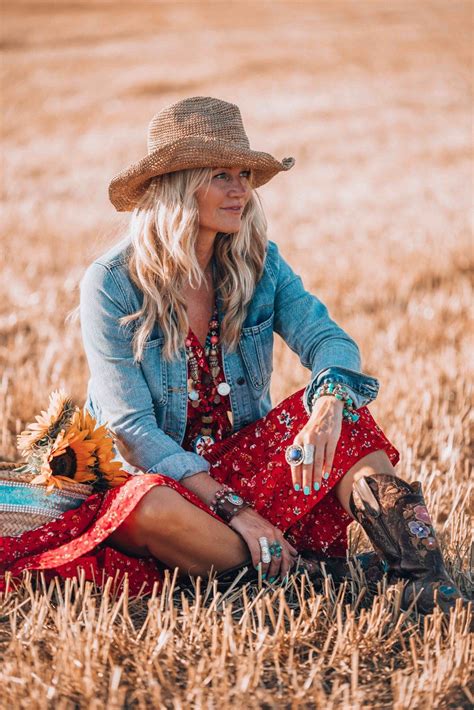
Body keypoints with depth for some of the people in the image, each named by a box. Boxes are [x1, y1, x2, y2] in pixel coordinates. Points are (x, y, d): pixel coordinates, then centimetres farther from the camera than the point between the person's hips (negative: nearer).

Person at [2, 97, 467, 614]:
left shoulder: (259, 263, 0)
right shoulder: (111, 284, -13)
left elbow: (329, 340, -12)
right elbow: (131, 427, -18)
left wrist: (328, 404, -38)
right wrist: (235, 511, -26)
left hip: (247, 459, 4)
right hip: (158, 476, -3)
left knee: (337, 417, -23)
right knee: (150, 509, -38)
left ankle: (426, 578, -32)